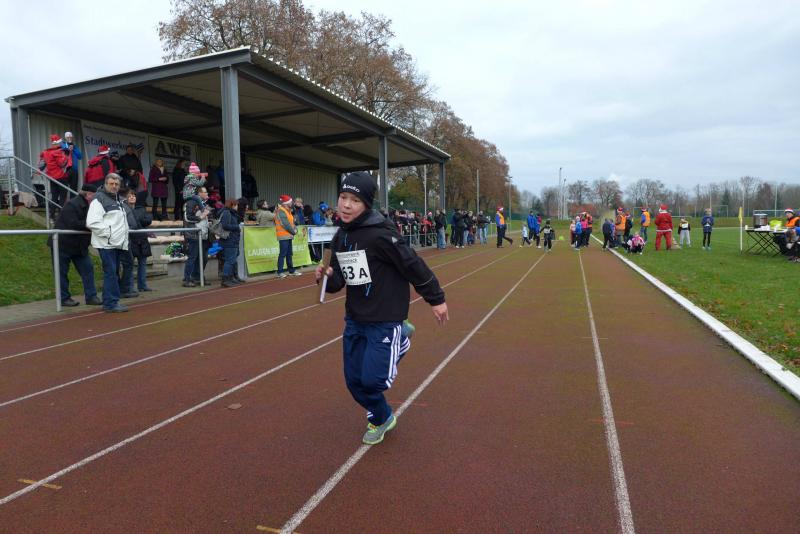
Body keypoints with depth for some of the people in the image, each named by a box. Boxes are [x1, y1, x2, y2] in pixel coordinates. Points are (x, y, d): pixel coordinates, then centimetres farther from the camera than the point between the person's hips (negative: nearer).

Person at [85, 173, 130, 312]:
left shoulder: (119, 200, 20)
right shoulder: (99, 199, -8)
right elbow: (92, 222, -18)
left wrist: (124, 238, 16)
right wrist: (108, 233, -18)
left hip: (118, 243, 9)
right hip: (106, 243, -9)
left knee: (114, 273, 12)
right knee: (110, 273, -10)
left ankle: (111, 302, 18)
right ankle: (111, 303, -6)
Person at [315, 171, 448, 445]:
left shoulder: (380, 235, -22)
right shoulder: (340, 237, 2)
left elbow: (413, 265, -16)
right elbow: (339, 280, 10)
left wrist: (436, 299, -8)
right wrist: (327, 277, -13)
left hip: (385, 319, -7)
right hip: (355, 319, 7)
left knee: (372, 380, -9)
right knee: (354, 381, 10)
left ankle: (400, 340, 20)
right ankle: (380, 418, 38)